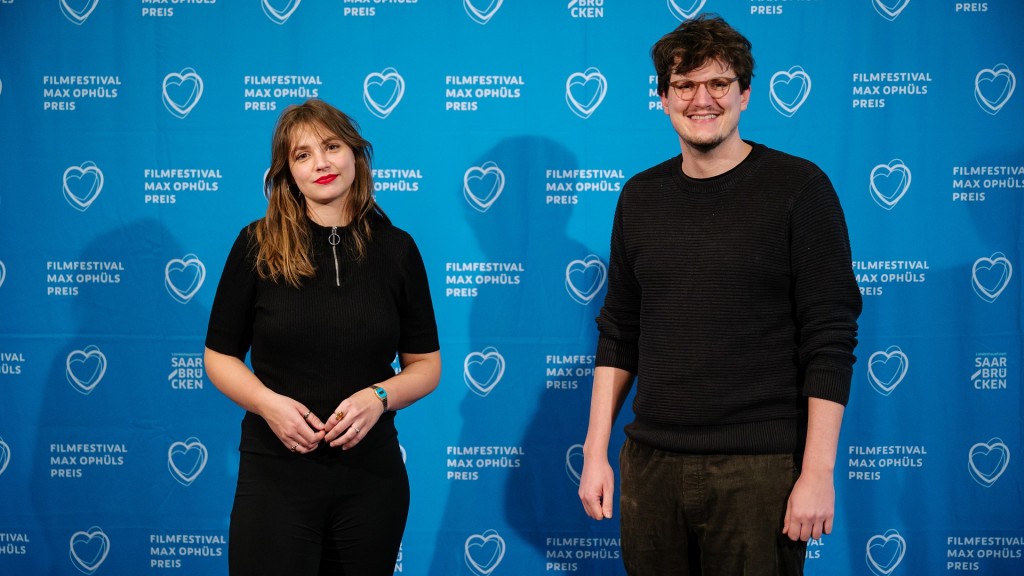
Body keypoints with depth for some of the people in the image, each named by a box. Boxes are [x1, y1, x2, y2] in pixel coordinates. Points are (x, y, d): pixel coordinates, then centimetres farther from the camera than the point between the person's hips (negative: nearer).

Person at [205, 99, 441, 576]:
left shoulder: (396, 249, 2)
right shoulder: (257, 245, -2)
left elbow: (425, 365, 6)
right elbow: (220, 356, 3)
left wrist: (378, 397, -13)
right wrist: (268, 403, -15)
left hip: (372, 475, 2)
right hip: (275, 474, -2)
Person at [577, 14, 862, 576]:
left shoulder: (798, 187, -5)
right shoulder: (640, 197, 8)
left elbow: (829, 341, -8)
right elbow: (618, 334, 13)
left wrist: (818, 472, -13)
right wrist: (595, 451, 8)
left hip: (759, 467, -4)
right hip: (651, 462, 4)